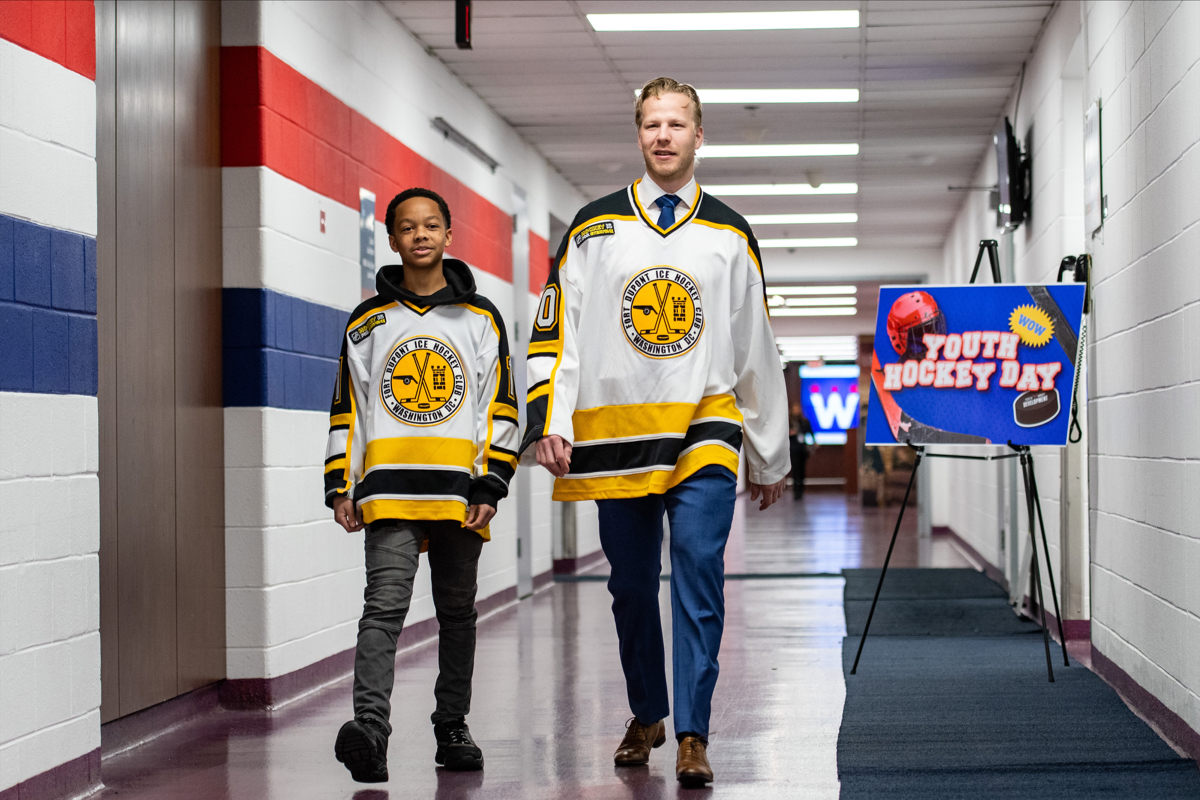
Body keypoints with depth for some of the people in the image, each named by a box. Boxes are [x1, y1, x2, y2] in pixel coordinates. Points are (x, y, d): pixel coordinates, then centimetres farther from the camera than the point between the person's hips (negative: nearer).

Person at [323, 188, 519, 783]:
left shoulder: (481, 319, 9)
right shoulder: (367, 322, 11)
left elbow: (501, 410, 6)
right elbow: (345, 411, 13)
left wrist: (490, 486, -3)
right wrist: (340, 488, 4)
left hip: (460, 495, 1)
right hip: (388, 492, -1)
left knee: (457, 611, 9)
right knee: (385, 604, -15)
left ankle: (452, 729, 21)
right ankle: (370, 729, -24)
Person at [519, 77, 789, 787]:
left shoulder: (730, 235, 10)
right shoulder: (594, 229, 8)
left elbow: (757, 350, 14)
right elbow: (557, 330, 5)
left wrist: (771, 457, 15)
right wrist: (550, 423, -8)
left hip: (704, 434, -1)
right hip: (615, 434, 1)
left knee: (699, 578, -11)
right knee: (632, 588, 9)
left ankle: (692, 736, -7)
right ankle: (647, 716, 27)